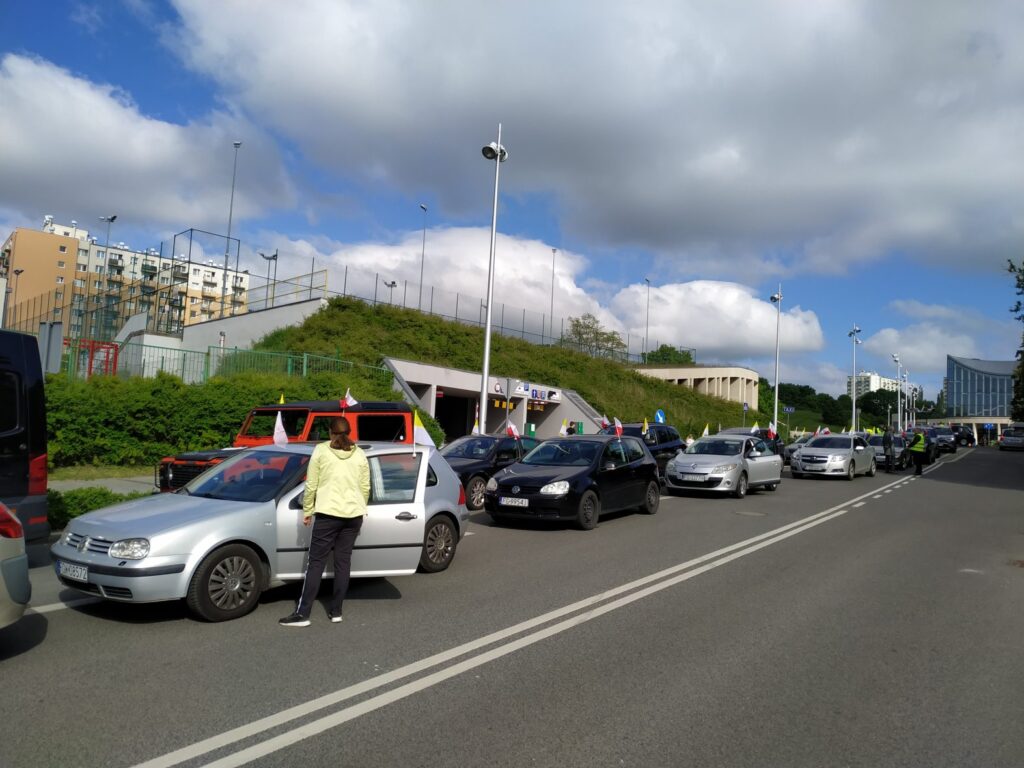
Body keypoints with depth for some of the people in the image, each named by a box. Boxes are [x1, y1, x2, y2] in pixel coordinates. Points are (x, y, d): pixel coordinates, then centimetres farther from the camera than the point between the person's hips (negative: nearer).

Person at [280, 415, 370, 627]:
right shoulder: (360, 454, 9)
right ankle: (336, 611, 14)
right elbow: (365, 488, 10)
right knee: (343, 562, 10)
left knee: (316, 562, 1)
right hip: (353, 514, 4)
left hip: (328, 513, -3)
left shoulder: (321, 450, 0)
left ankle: (302, 614, 2)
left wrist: (307, 510, 9)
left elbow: (311, 485, -1)